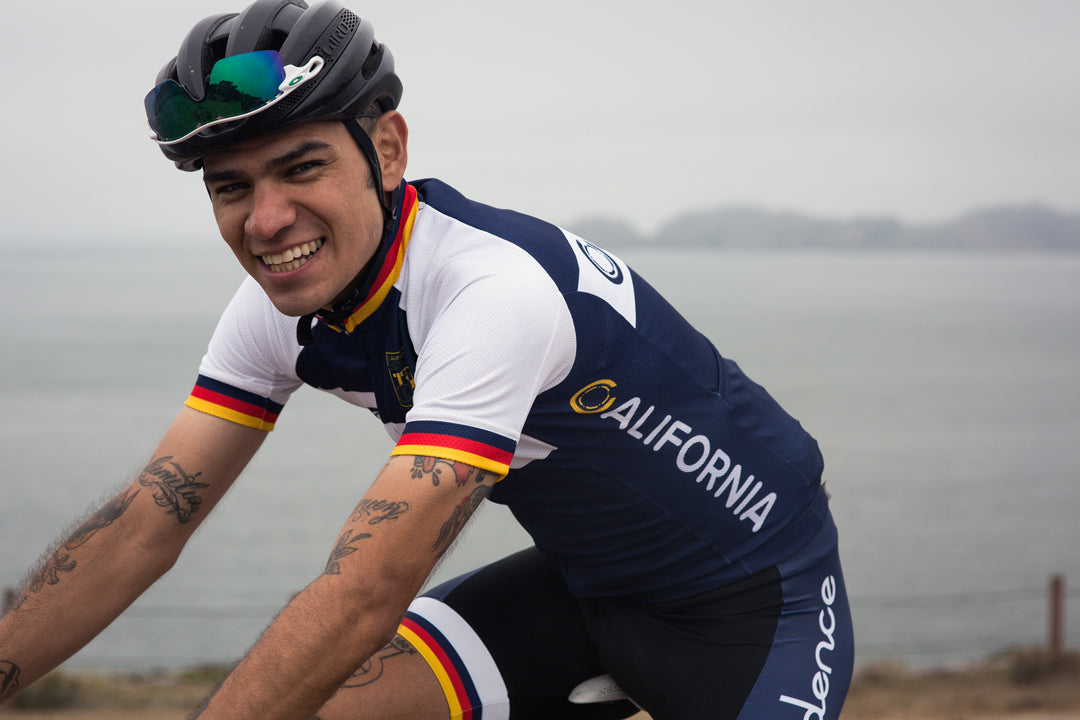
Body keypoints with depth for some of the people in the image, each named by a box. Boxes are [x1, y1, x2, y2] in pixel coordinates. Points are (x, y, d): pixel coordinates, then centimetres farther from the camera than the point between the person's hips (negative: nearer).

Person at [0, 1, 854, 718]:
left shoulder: (498, 292, -33)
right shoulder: (285, 304, -10)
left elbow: (365, 595, -39)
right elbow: (142, 526, -9)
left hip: (761, 590, -6)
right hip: (589, 580, 6)